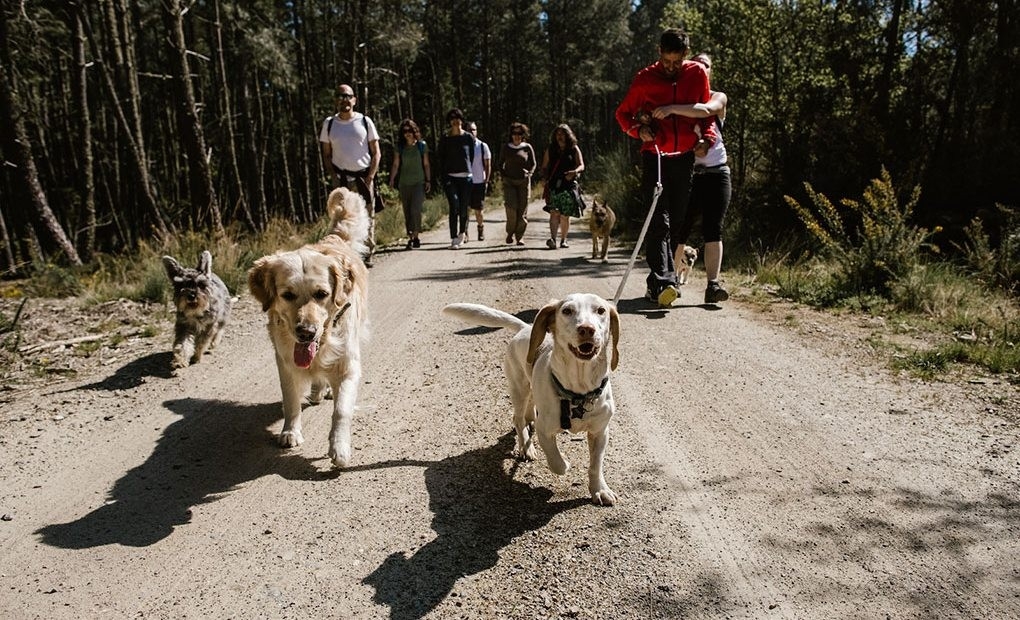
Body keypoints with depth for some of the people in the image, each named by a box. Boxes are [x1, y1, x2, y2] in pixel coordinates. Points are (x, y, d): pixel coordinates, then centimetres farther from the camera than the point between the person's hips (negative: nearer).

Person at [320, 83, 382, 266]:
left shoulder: (365, 121, 4)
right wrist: (333, 176, -2)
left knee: (367, 218, 0)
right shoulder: (329, 123, 8)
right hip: (341, 177, 1)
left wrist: (370, 177, -6)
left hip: (364, 176, 0)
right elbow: (326, 154, 11)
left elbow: (376, 153, 5)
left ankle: (368, 255, 8)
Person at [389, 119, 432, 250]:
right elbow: (395, 165, 6)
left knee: (415, 209, -17)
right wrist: (391, 180, -4)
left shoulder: (422, 145, 3)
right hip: (404, 183, 3)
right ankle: (410, 237, 13)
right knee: (407, 212, 5)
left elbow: (426, 164, 7)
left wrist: (428, 180, 3)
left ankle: (415, 236, -10)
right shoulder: (400, 147, 6)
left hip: (418, 182, -2)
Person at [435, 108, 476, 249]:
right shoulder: (445, 139, 6)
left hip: (466, 177, 1)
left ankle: (462, 233, 29)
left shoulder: (469, 137, 6)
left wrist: (468, 169, 11)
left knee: (464, 208, 4)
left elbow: (472, 156, 13)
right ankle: (454, 239, -16)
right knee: (454, 206, -15)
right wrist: (444, 172, 8)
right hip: (450, 177, -1)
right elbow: (439, 156, 13)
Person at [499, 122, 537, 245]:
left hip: (523, 182, 0)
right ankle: (510, 233, 3)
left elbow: (533, 163, 14)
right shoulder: (505, 148, 8)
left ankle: (519, 236, 6)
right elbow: (501, 164, 18)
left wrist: (529, 174, 0)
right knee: (511, 207, -16)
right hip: (509, 182, 0)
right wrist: (503, 175, 5)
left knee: (522, 209, -2)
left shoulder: (527, 147, 6)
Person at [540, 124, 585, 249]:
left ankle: (563, 240, 15)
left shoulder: (574, 149, 9)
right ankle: (552, 238, -28)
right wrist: (546, 179, -4)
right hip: (553, 185, 0)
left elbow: (581, 166, 0)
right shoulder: (550, 150, 13)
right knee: (554, 212, -16)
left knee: (565, 215, 2)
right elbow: (544, 167, 16)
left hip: (569, 185, 0)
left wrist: (575, 172, -23)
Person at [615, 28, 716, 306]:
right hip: (654, 156, -3)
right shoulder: (644, 79, 0)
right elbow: (623, 113, 11)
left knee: (676, 219, 7)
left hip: (685, 157, 3)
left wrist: (706, 137, -2)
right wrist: (639, 129, -9)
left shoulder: (698, 74, 7)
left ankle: (656, 281, 19)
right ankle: (663, 281, -24)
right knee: (659, 220, -16)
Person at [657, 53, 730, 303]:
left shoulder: (718, 98, 9)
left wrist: (673, 109, -29)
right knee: (678, 228, -5)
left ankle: (713, 284, -14)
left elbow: (705, 110, -15)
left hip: (716, 172, 0)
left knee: (713, 228, -9)